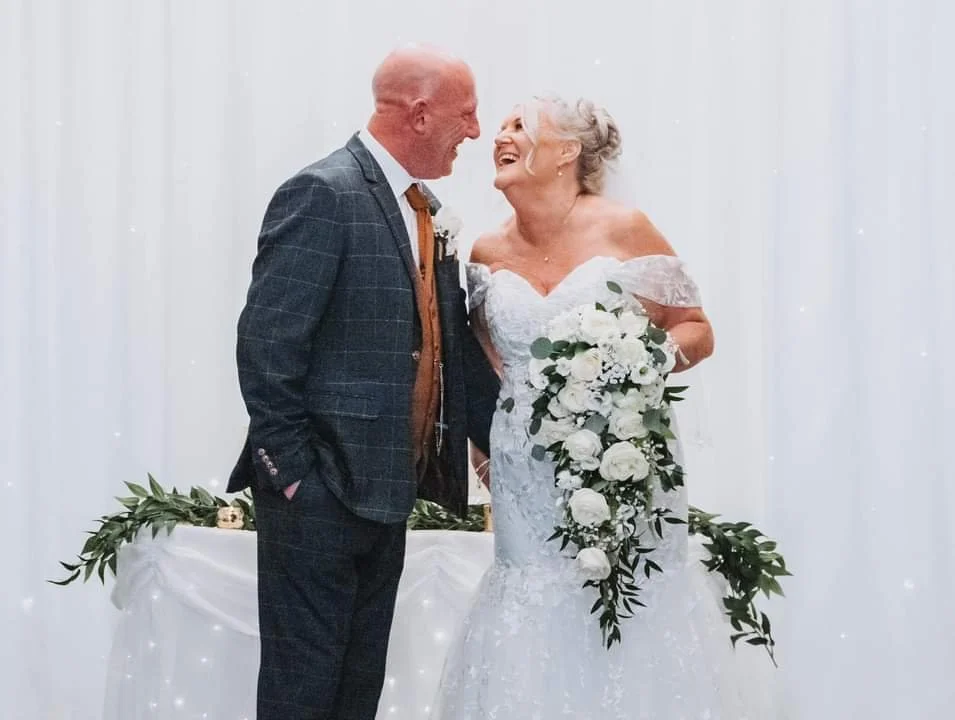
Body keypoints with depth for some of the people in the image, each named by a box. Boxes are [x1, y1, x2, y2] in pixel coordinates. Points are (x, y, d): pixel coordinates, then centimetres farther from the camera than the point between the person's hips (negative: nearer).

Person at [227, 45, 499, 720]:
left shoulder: (422, 209, 13)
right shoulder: (323, 195, -14)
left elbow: (455, 351, 13)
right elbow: (266, 346, -19)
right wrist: (291, 472, -17)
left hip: (385, 492, 9)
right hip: (321, 495, -8)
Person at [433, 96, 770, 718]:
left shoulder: (623, 229, -4)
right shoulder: (488, 255, 8)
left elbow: (697, 331, 1)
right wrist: (488, 446, 13)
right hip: (529, 481, 3)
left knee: (637, 639, -3)